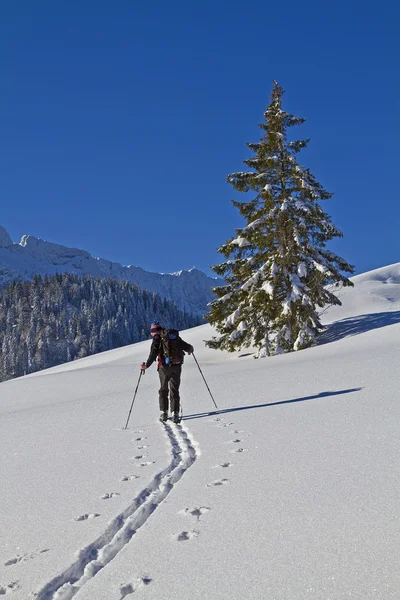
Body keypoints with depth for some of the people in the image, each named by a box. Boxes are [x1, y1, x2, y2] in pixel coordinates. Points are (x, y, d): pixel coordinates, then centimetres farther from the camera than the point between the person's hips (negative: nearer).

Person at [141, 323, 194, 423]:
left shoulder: (157, 338, -2)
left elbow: (153, 354, -14)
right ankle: (175, 414, -3)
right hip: (176, 366, 3)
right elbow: (187, 347, 10)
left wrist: (146, 365, -10)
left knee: (163, 390, 15)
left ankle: (164, 412, 13)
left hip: (164, 367, -2)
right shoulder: (175, 337, 9)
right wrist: (190, 350, 32)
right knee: (174, 390, 7)